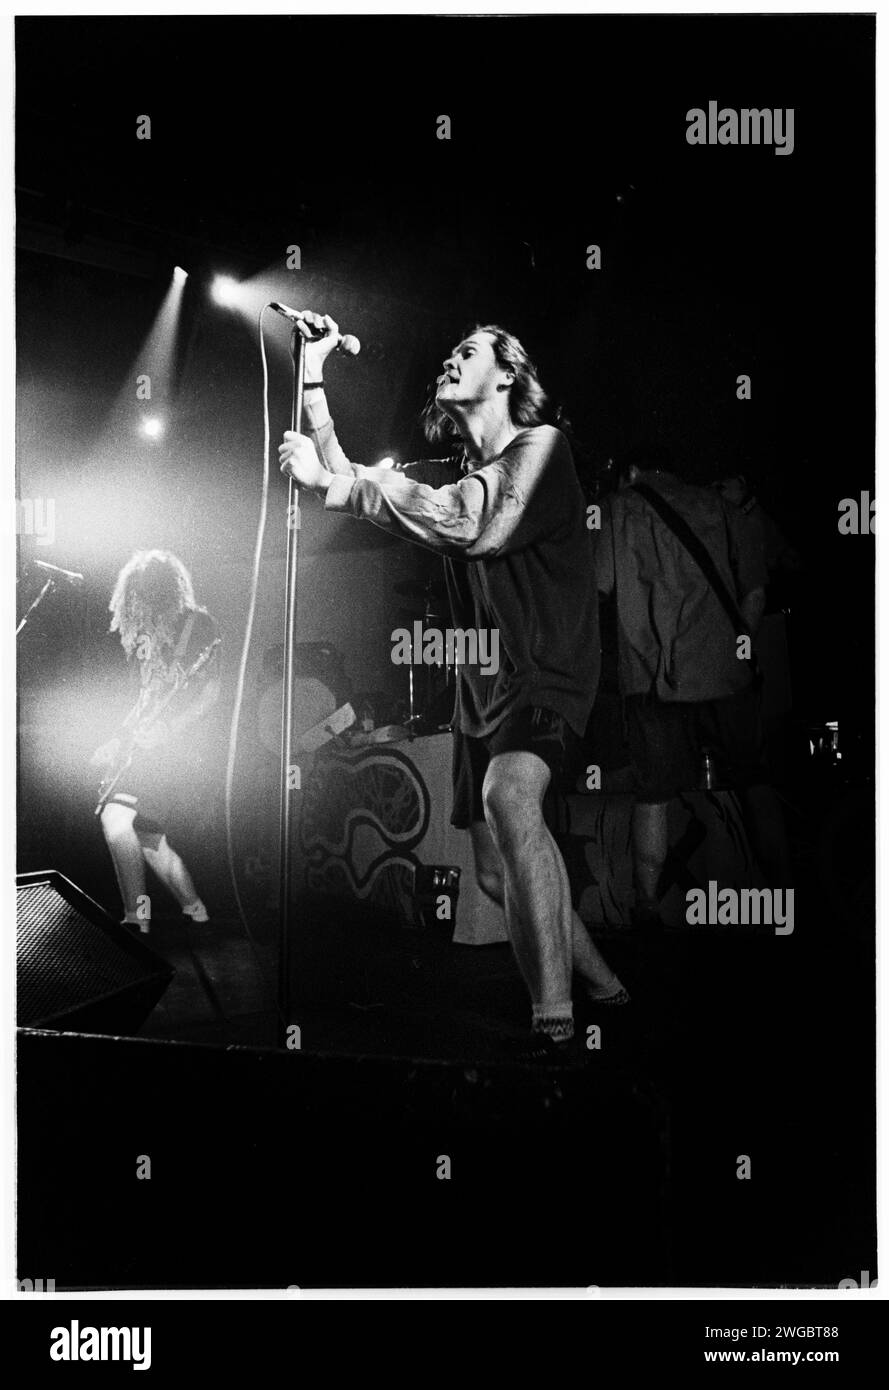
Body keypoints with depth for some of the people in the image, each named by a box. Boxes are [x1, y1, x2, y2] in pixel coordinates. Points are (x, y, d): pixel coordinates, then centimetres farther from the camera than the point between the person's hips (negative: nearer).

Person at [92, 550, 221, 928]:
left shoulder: (198, 624, -4)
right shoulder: (148, 634, 20)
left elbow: (211, 692, -12)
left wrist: (165, 728, -20)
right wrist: (119, 740, 15)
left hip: (178, 744, -9)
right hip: (149, 744, 9)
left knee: (116, 818, -21)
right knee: (148, 836, 8)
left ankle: (137, 918, -18)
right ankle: (197, 915, 18)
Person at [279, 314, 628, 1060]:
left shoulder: (540, 446, -6)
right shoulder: (452, 471, 17)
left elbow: (470, 524, -21)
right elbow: (349, 485, 11)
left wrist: (333, 479, -17)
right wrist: (315, 374, 7)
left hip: (547, 675, -8)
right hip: (482, 684, 8)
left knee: (508, 798, -35)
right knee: (496, 872, 10)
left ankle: (554, 1020, -33)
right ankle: (602, 984, 32)